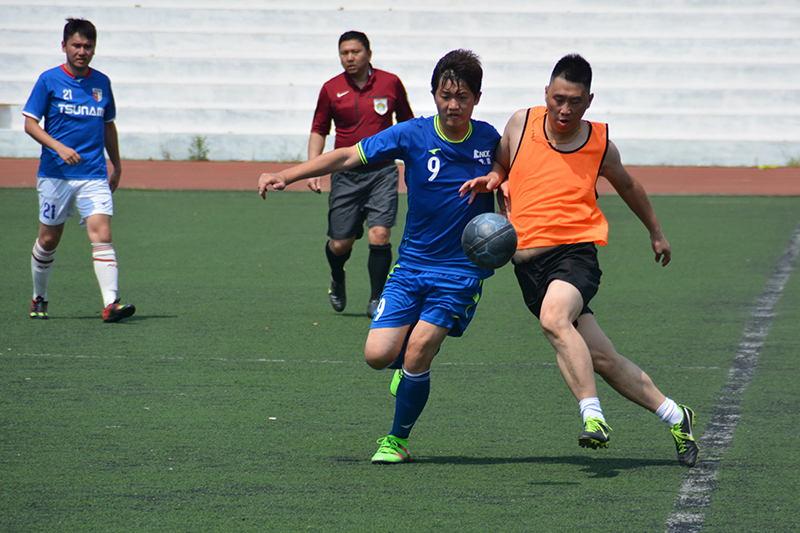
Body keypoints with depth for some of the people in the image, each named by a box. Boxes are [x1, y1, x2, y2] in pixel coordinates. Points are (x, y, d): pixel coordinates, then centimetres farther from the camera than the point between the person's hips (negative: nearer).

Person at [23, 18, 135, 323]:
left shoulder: (101, 82, 9)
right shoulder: (49, 80, -1)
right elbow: (30, 123, -5)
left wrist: (116, 166, 22)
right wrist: (58, 147, -19)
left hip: (94, 175, 2)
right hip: (55, 173, -2)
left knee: (101, 235, -14)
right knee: (49, 239, 8)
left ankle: (110, 303, -23)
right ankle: (39, 300, 28)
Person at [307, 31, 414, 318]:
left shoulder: (390, 83, 2)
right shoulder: (331, 89, 2)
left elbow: (406, 122, 15)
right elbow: (318, 131, 11)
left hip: (383, 171, -1)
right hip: (345, 174, 1)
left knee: (379, 234, -16)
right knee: (340, 244, 2)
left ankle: (376, 300, -3)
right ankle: (337, 279, 36)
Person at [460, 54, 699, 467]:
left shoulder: (600, 146, 4)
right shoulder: (521, 124, 6)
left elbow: (627, 186, 23)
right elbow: (502, 162, 24)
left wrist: (656, 232, 36)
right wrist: (491, 180, 0)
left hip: (575, 251, -3)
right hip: (527, 261, 3)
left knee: (553, 317, -35)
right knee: (602, 359, 2)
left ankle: (593, 415, -35)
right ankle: (674, 417, 17)